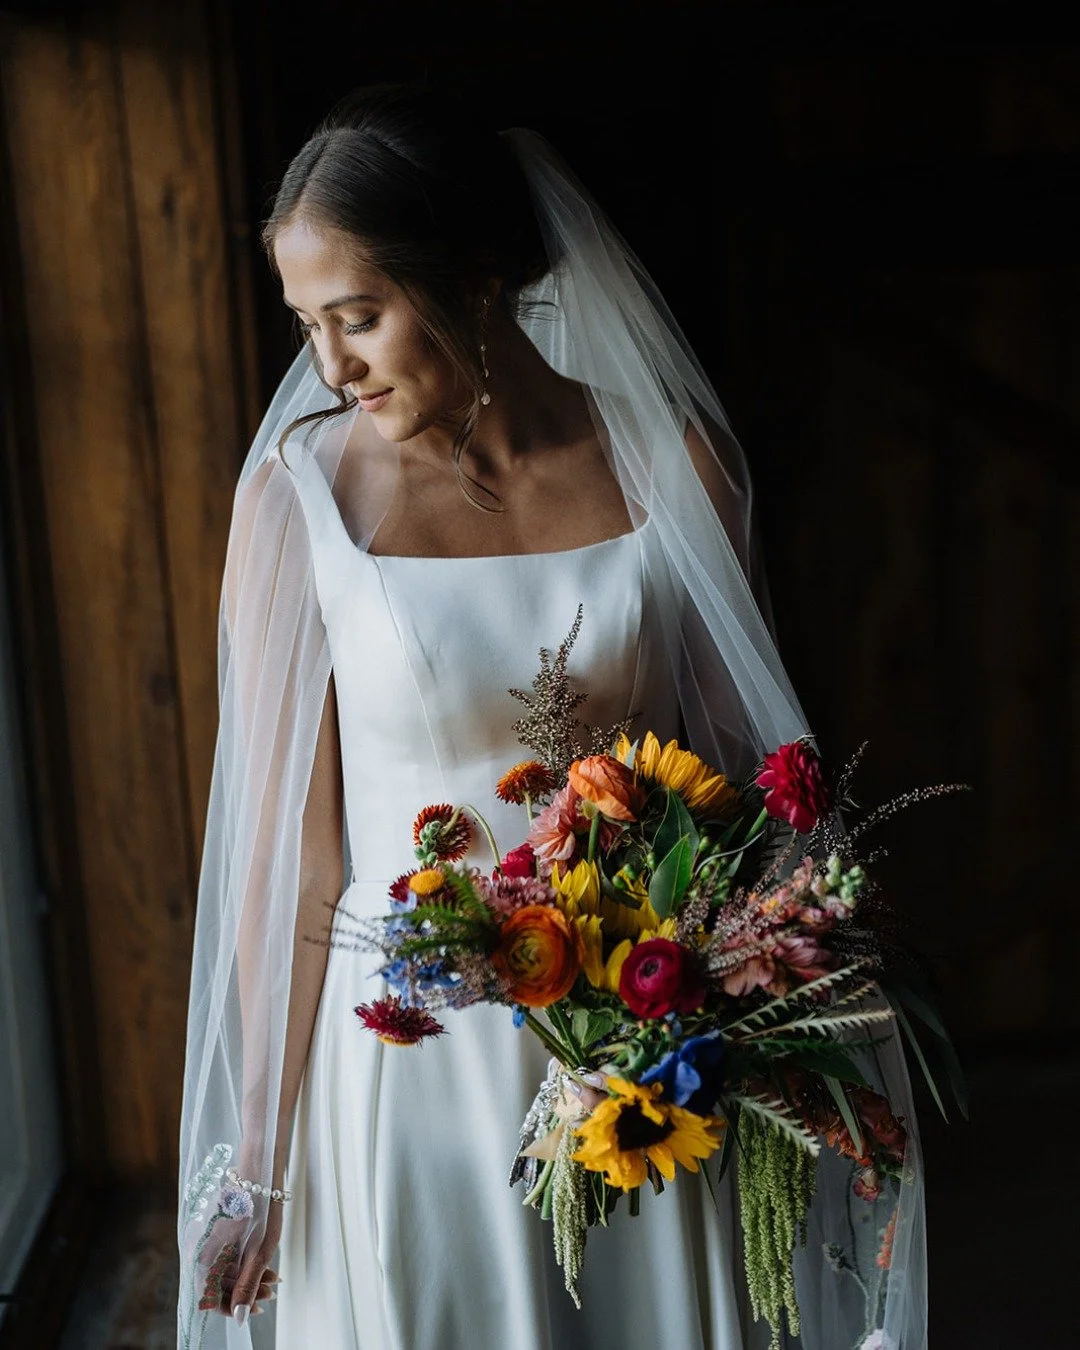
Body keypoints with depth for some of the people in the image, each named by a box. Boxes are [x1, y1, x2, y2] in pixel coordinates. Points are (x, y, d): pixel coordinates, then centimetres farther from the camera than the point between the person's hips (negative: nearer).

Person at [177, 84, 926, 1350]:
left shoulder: (671, 460, -6)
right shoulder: (301, 495, -10)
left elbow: (748, 765, 3)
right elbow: (289, 849, -7)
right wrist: (259, 1156, -3)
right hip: (414, 1048, -1)